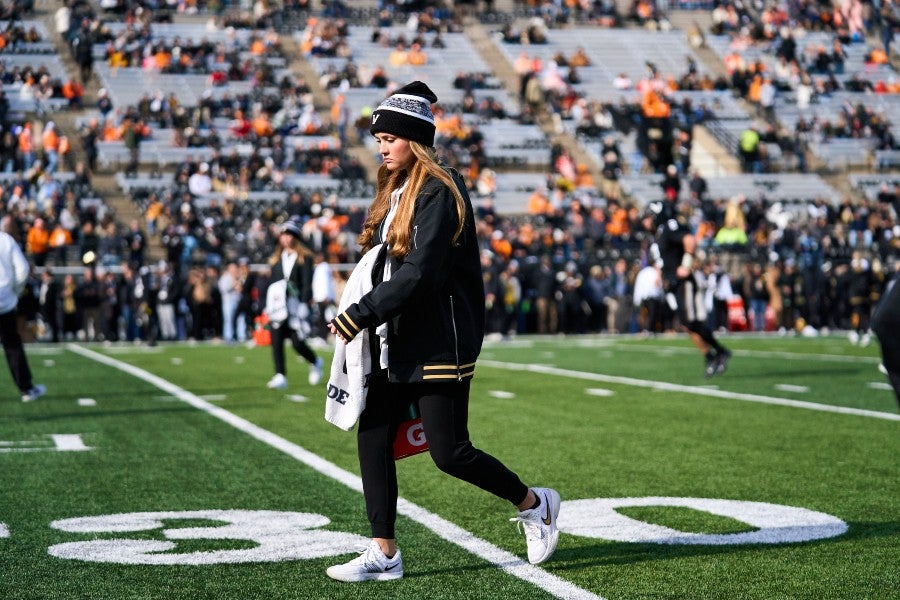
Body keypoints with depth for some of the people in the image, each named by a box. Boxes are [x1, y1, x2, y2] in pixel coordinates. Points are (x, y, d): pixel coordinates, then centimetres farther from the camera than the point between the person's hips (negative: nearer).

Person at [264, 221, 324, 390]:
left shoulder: (304, 258, 1)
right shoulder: (277, 258, 16)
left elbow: (307, 282, -6)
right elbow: (271, 282, 17)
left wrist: (303, 304, -15)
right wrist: (267, 305, 11)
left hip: (295, 306, -4)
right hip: (278, 305, 5)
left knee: (297, 342, -6)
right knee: (276, 341, -6)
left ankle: (315, 362, 22)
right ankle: (280, 376, -4)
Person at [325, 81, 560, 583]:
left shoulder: (440, 192, -14)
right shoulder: (394, 192, 15)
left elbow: (421, 273, -22)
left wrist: (360, 315, -21)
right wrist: (362, 316, 7)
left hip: (440, 343, -9)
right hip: (398, 343, 9)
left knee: (448, 452, -4)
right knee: (372, 437, 2)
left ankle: (533, 504, 19)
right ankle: (384, 554, 10)